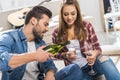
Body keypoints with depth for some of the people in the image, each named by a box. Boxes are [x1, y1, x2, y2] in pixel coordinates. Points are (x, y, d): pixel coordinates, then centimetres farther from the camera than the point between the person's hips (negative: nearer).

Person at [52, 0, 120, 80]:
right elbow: (56, 54, 11)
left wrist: (95, 53, -22)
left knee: (106, 62, -35)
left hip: (92, 62, -1)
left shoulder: (86, 25, -4)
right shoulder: (57, 33, -3)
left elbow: (97, 47, 1)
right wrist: (65, 55, -11)